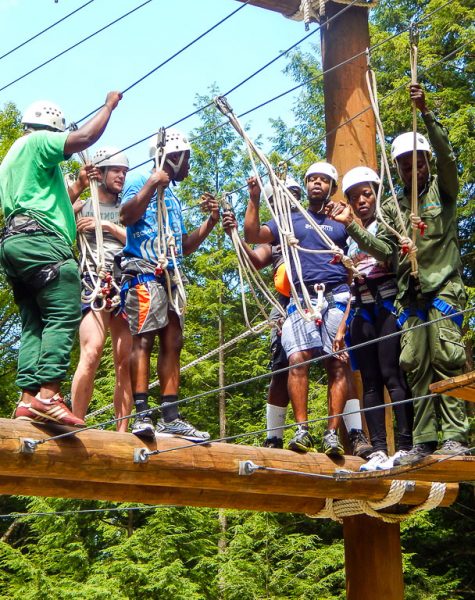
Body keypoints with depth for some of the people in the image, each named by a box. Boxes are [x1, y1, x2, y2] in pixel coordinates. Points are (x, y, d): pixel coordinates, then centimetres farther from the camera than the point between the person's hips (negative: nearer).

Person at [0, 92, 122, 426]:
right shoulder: (37, 141, 4)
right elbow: (84, 137, -9)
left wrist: (78, 187, 41)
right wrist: (109, 105, 4)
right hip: (38, 240, -10)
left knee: (35, 325, 4)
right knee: (64, 315, -17)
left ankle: (28, 399, -7)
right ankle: (48, 395, -30)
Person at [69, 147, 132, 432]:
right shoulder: (83, 206, 15)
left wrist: (108, 225, 0)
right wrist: (78, 188, -5)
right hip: (95, 282, -3)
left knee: (126, 361, -5)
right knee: (92, 352, -22)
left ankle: (122, 433, -3)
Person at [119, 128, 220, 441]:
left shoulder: (173, 199, 28)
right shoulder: (141, 181, 4)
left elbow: (183, 247, 27)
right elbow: (127, 216, -15)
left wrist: (210, 222, 17)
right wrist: (151, 185, -17)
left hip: (169, 277, 9)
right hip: (144, 271, -9)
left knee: (173, 342, 3)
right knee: (144, 339, -15)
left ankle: (170, 417, 3)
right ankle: (142, 415, -20)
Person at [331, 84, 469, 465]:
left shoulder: (442, 189, 7)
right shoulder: (393, 207, 17)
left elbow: (447, 155, -12)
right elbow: (387, 251, 7)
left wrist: (426, 112, -22)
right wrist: (352, 226, -3)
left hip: (444, 286, -4)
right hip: (411, 294, 4)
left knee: (445, 356, -14)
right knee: (416, 365, 1)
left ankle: (454, 435, -13)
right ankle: (424, 440, 3)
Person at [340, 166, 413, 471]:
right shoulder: (349, 237, 20)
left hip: (388, 306, -6)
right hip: (362, 312, 6)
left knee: (393, 376, -13)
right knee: (370, 382, 0)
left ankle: (405, 446, -13)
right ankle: (378, 450, 0)